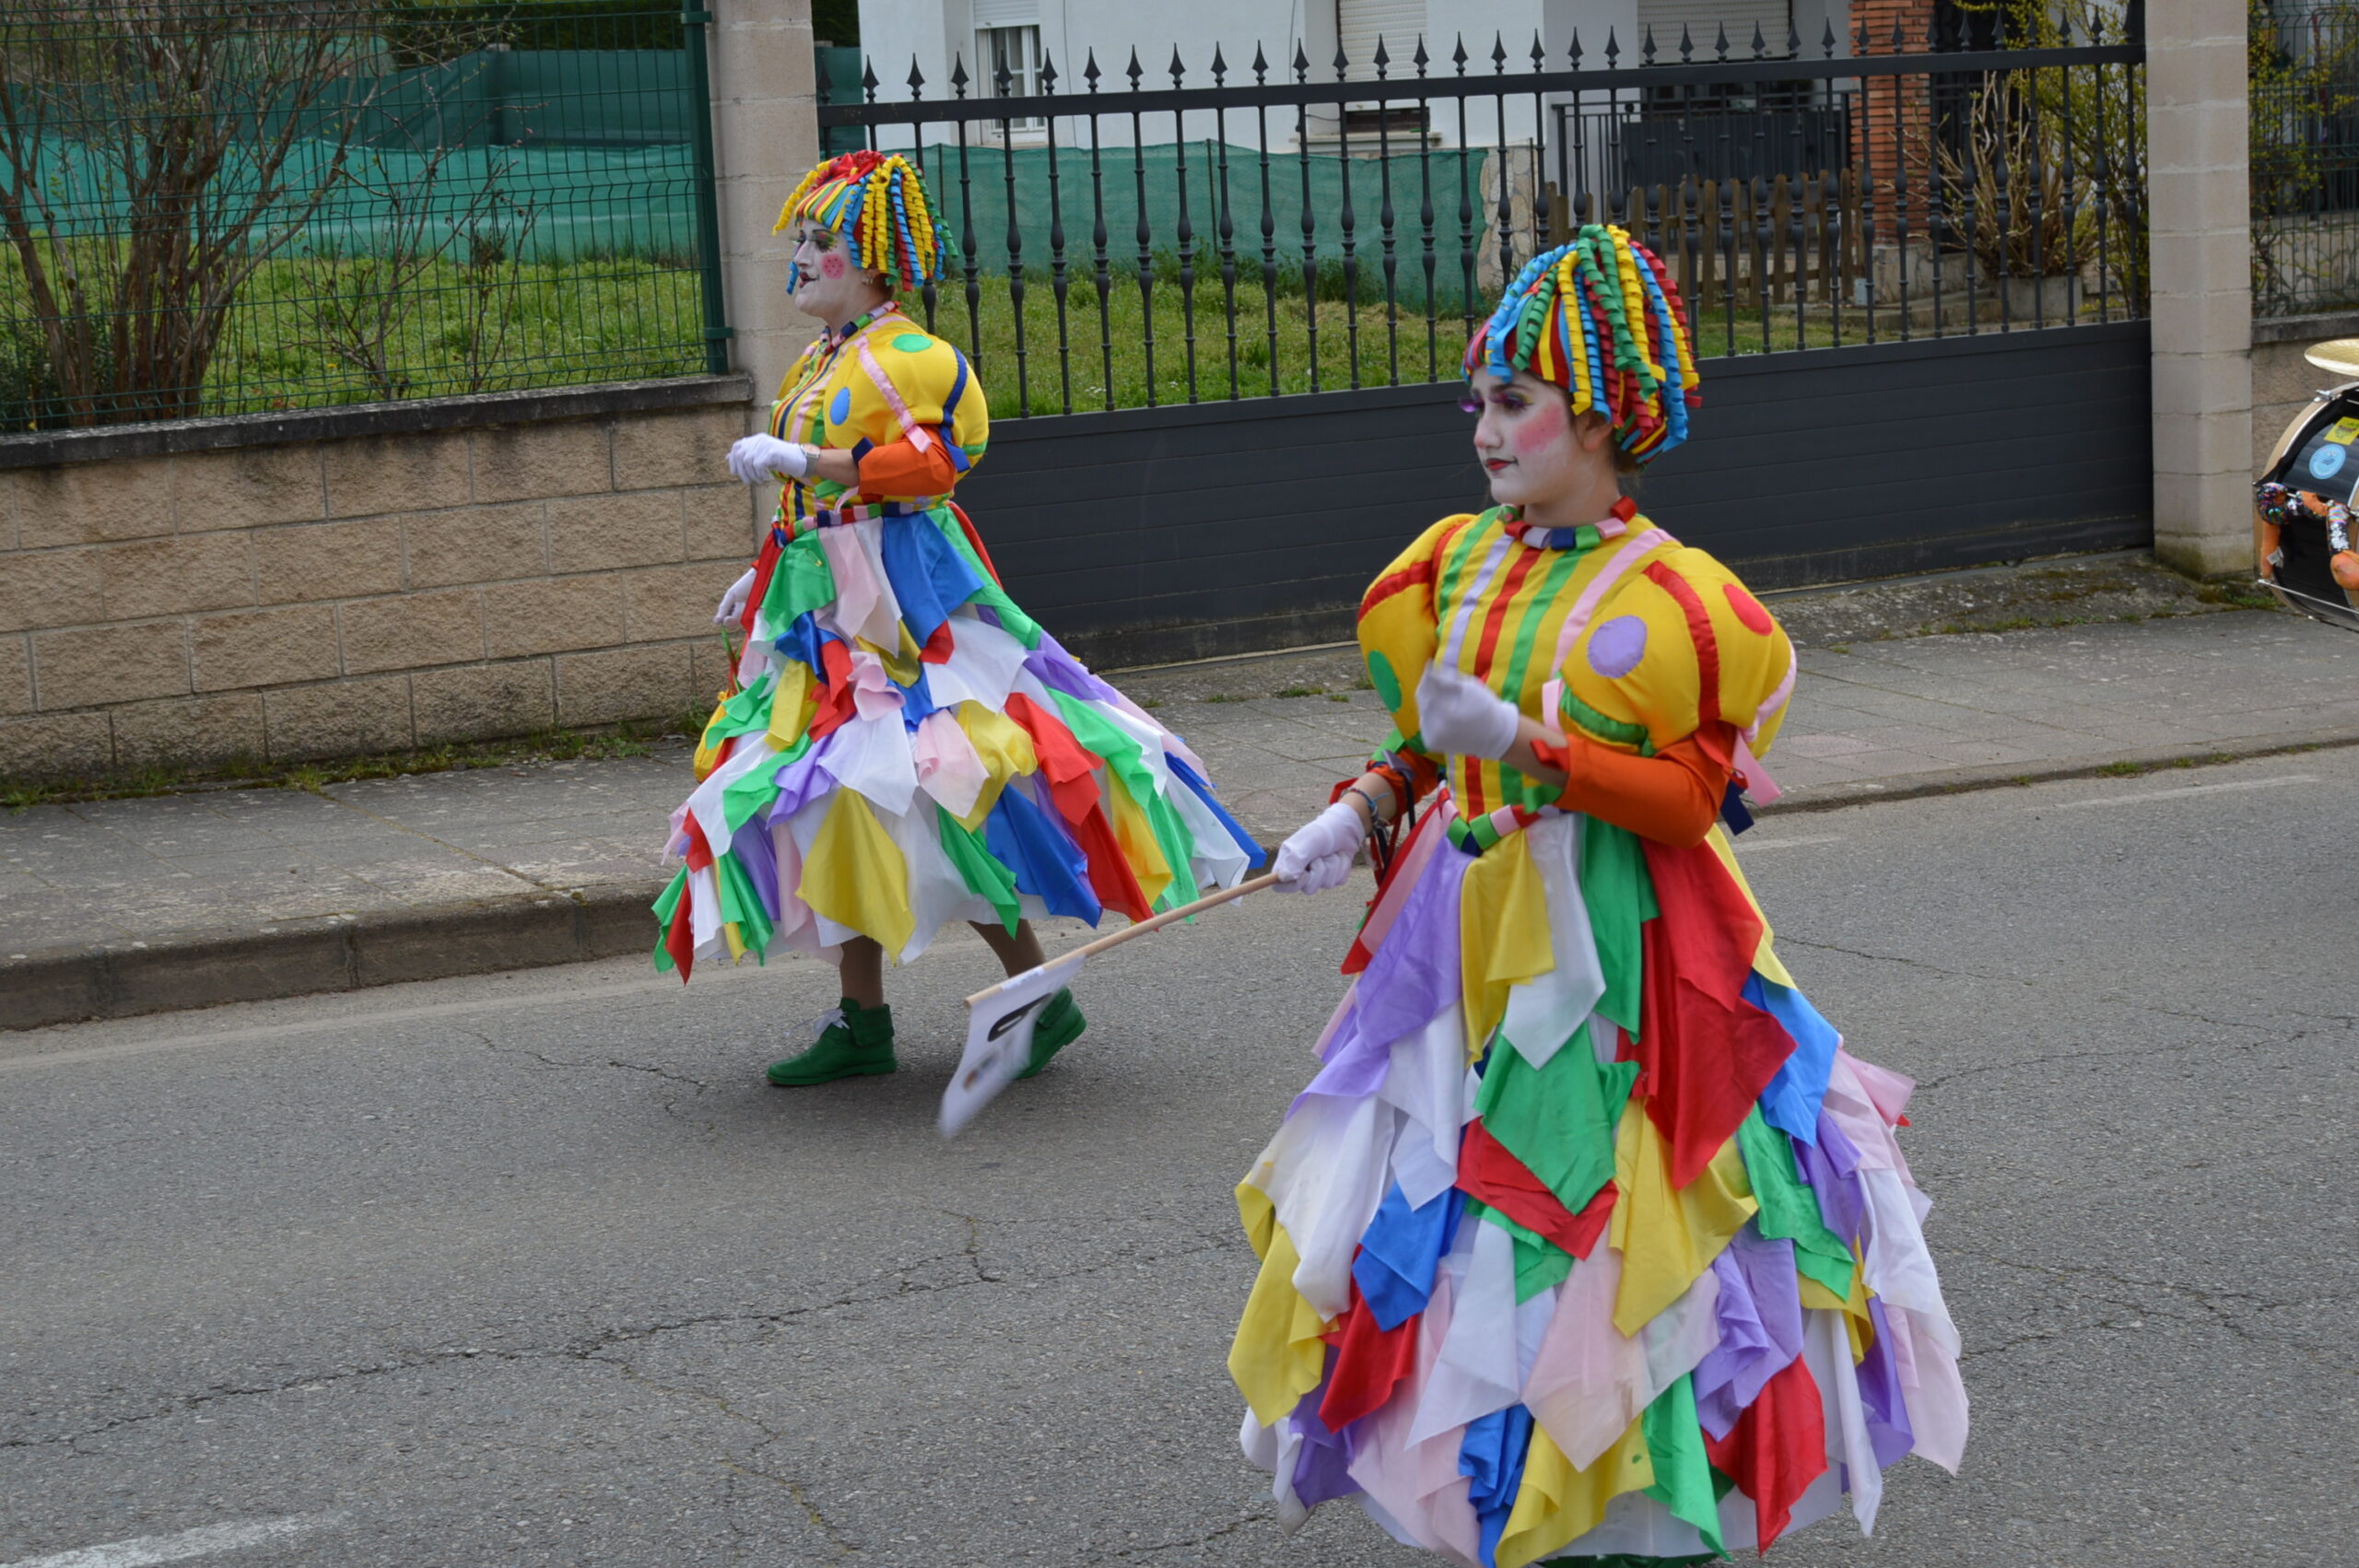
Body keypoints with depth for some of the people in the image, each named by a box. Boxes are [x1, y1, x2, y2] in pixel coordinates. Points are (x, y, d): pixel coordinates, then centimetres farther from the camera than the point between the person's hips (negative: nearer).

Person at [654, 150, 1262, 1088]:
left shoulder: (906, 358, -10)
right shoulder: (817, 366, 19)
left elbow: (927, 462, -25)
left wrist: (798, 459, -25)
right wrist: (760, 578, 24)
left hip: (896, 604, -9)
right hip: (822, 606, 9)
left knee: (935, 794, -13)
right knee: (839, 796, 8)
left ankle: (1042, 997, -3)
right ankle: (862, 1019, 14)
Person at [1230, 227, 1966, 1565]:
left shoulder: (1666, 595, -12)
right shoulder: (1457, 564, 7)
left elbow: (1690, 795, -17)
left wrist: (1525, 739, -26)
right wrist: (1362, 812, 0)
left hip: (1607, 940, -6)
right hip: (1468, 928, 7)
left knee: (1597, 1201, -1)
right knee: (1437, 1198, 10)